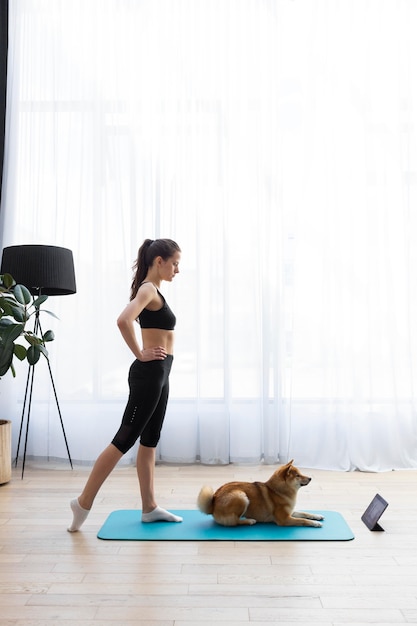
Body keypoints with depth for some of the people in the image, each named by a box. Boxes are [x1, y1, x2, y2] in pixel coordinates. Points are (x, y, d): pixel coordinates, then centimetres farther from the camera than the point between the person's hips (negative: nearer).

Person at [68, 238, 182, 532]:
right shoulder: (148, 289, -15)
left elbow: (132, 319, 31)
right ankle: (84, 502, 8)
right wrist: (140, 354, -19)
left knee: (149, 440, 13)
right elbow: (124, 320, -32)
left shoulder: (152, 291, 14)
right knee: (125, 439, -4)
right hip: (149, 374, -10)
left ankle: (149, 507, 22)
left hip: (158, 374, 10)